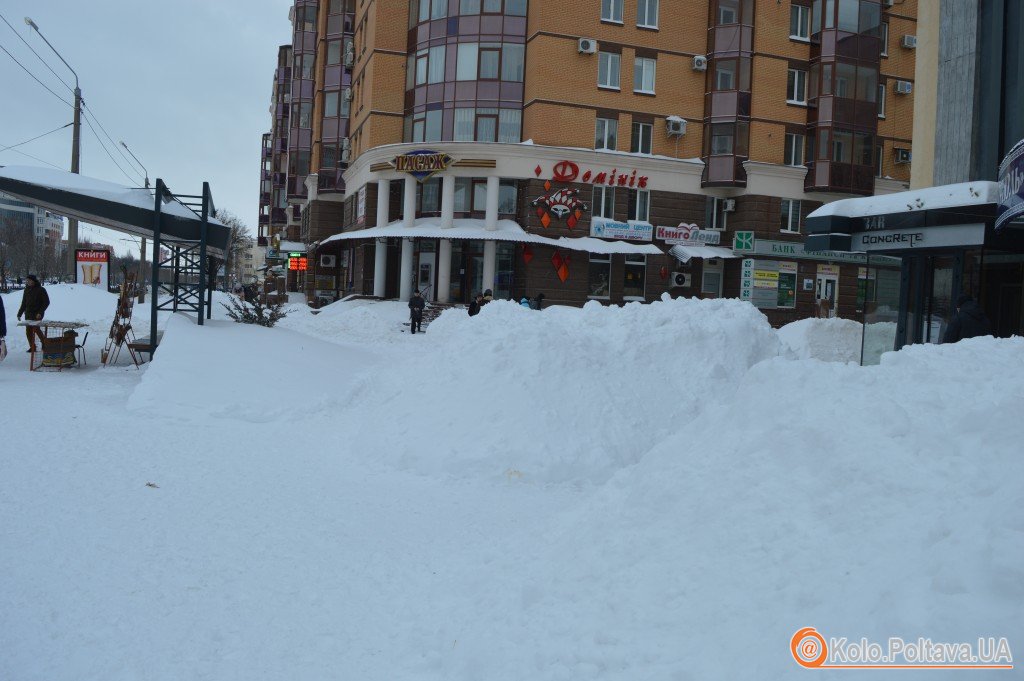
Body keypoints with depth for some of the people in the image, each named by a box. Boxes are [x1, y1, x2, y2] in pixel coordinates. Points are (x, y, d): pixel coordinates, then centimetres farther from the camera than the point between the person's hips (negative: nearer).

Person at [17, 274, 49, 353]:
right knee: (28, 331, 3)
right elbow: (23, 303, 19)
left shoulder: (41, 290, -4)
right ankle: (32, 347, 10)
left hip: (37, 314, -6)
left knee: (36, 328, -16)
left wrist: (40, 312, -14)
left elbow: (46, 302, -5)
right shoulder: (27, 290, 12)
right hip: (28, 314, 6)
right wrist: (19, 313, 15)